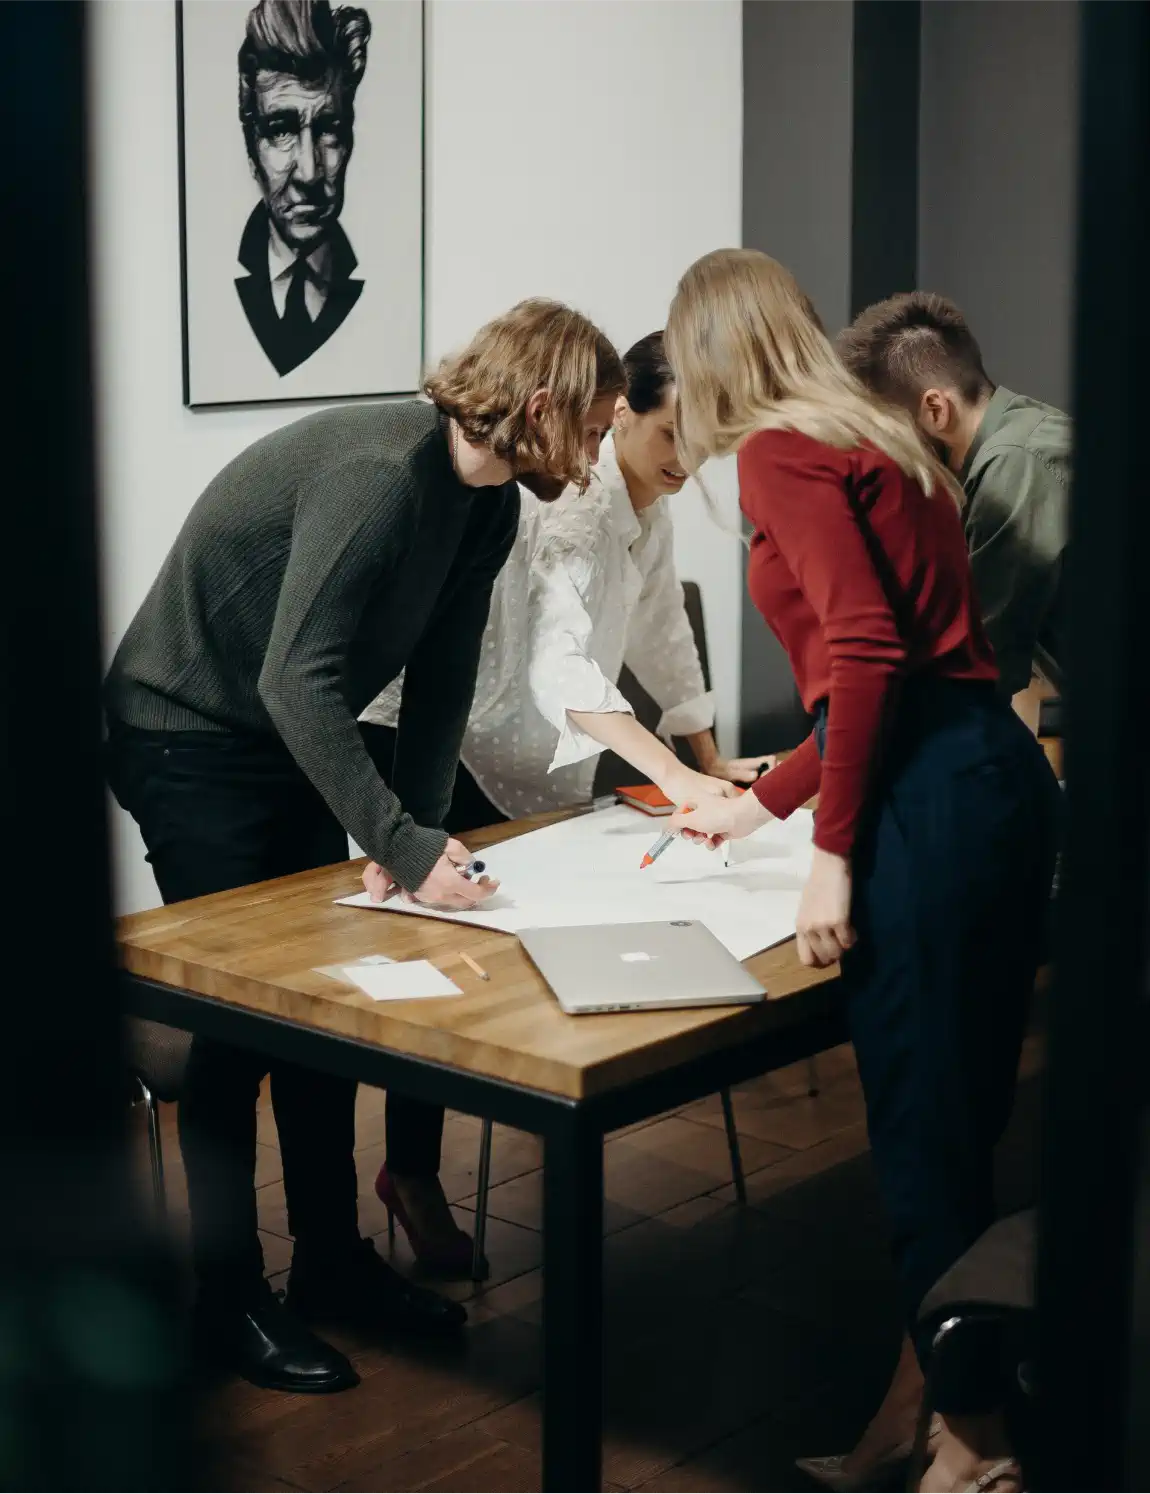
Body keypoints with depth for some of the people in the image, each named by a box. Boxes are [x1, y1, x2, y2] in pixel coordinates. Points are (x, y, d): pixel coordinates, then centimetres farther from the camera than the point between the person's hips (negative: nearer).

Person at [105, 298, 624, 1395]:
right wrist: (405, 846, -37)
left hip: (293, 746, 9)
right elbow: (297, 680, -35)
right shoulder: (381, 472, -30)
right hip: (189, 740, -9)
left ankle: (330, 1258, 23)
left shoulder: (487, 506, -1)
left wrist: (422, 832, -8)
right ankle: (229, 1299, 8)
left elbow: (439, 685, 1)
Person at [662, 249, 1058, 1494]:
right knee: (966, 1120, 16)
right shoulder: (872, 439, 23)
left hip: (929, 800, -9)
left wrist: (831, 852, -14)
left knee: (919, 1127, 0)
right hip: (998, 771, 9)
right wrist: (761, 803, 34)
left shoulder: (780, 453, -4)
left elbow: (866, 650, -17)